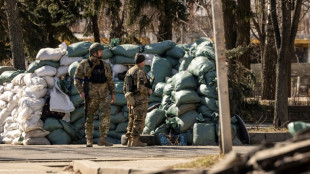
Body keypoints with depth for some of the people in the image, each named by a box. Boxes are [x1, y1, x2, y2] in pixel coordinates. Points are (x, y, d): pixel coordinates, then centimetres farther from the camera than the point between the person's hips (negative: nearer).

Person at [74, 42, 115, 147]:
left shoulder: (104, 65, 7)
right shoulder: (84, 64, -3)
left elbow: (109, 79, 15)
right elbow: (77, 79, -2)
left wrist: (113, 93, 10)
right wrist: (81, 91, -14)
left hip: (103, 96, 2)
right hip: (90, 96, -2)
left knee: (105, 116, -13)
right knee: (89, 118, 3)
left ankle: (102, 140, -14)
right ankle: (89, 141, 14)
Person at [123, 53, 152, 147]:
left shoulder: (129, 72, 12)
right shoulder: (140, 72, -15)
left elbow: (125, 88, 14)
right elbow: (140, 87, -25)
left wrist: (128, 100, 21)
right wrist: (149, 91, -6)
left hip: (132, 100, 8)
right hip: (140, 100, -8)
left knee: (132, 121, 11)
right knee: (139, 121, -5)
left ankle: (130, 141, 11)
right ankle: (135, 141, -7)